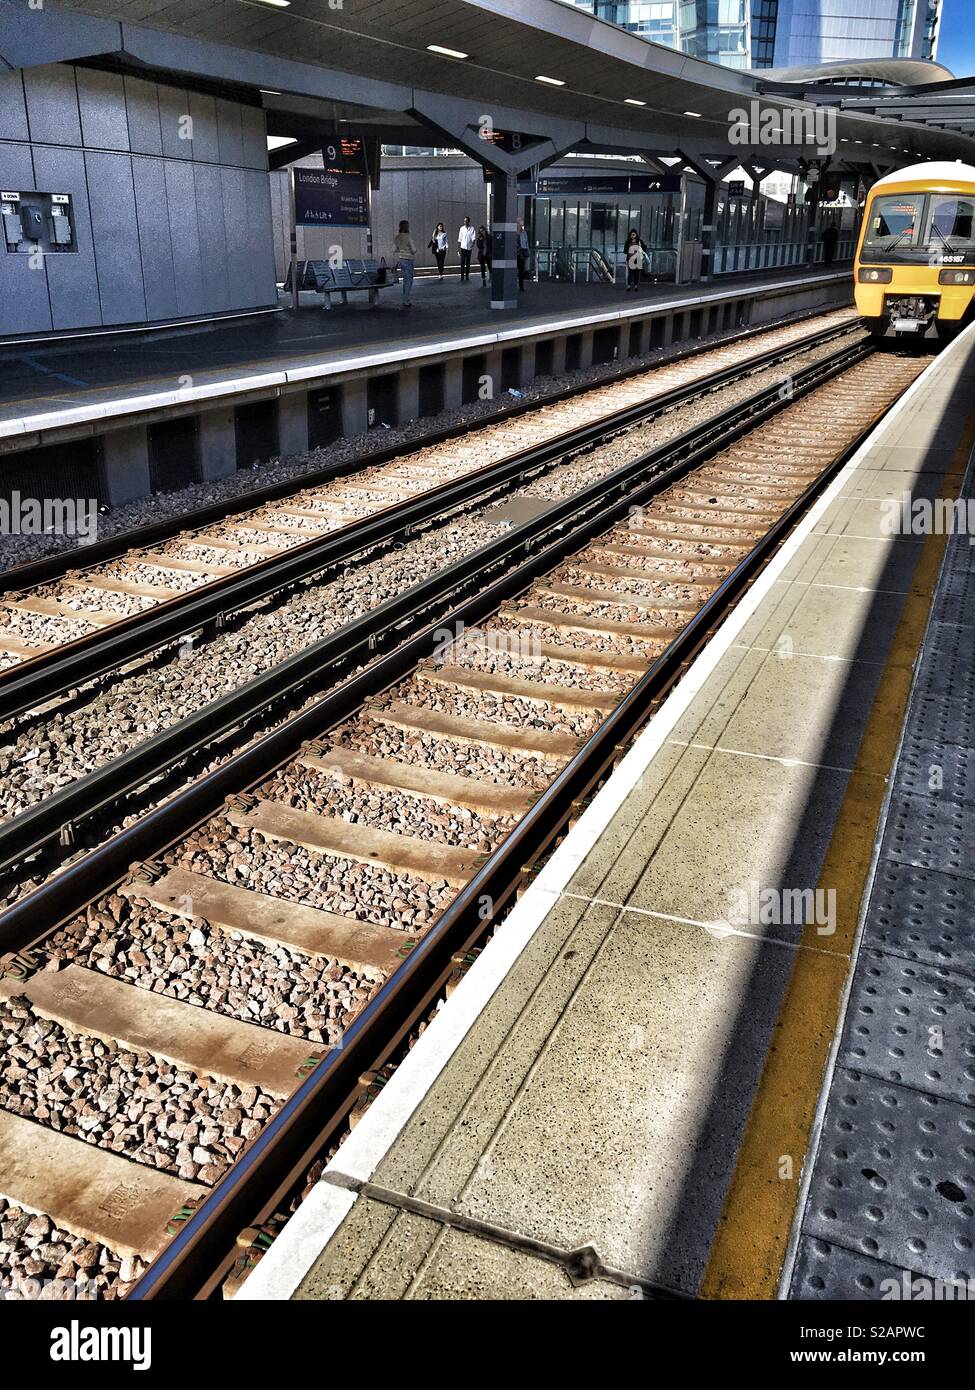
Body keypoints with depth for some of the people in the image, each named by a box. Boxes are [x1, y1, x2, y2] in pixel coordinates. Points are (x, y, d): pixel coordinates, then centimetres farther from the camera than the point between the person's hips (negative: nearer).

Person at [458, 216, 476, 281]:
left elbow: (474, 237, -4)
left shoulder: (472, 228, 2)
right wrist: (459, 242, 5)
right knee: (462, 262, -5)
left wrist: (473, 243, -19)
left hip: (469, 247, 0)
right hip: (463, 246, 0)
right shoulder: (462, 228, 6)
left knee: (468, 262, 4)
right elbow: (460, 237, 10)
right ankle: (462, 276, -3)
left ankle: (467, 275, 11)